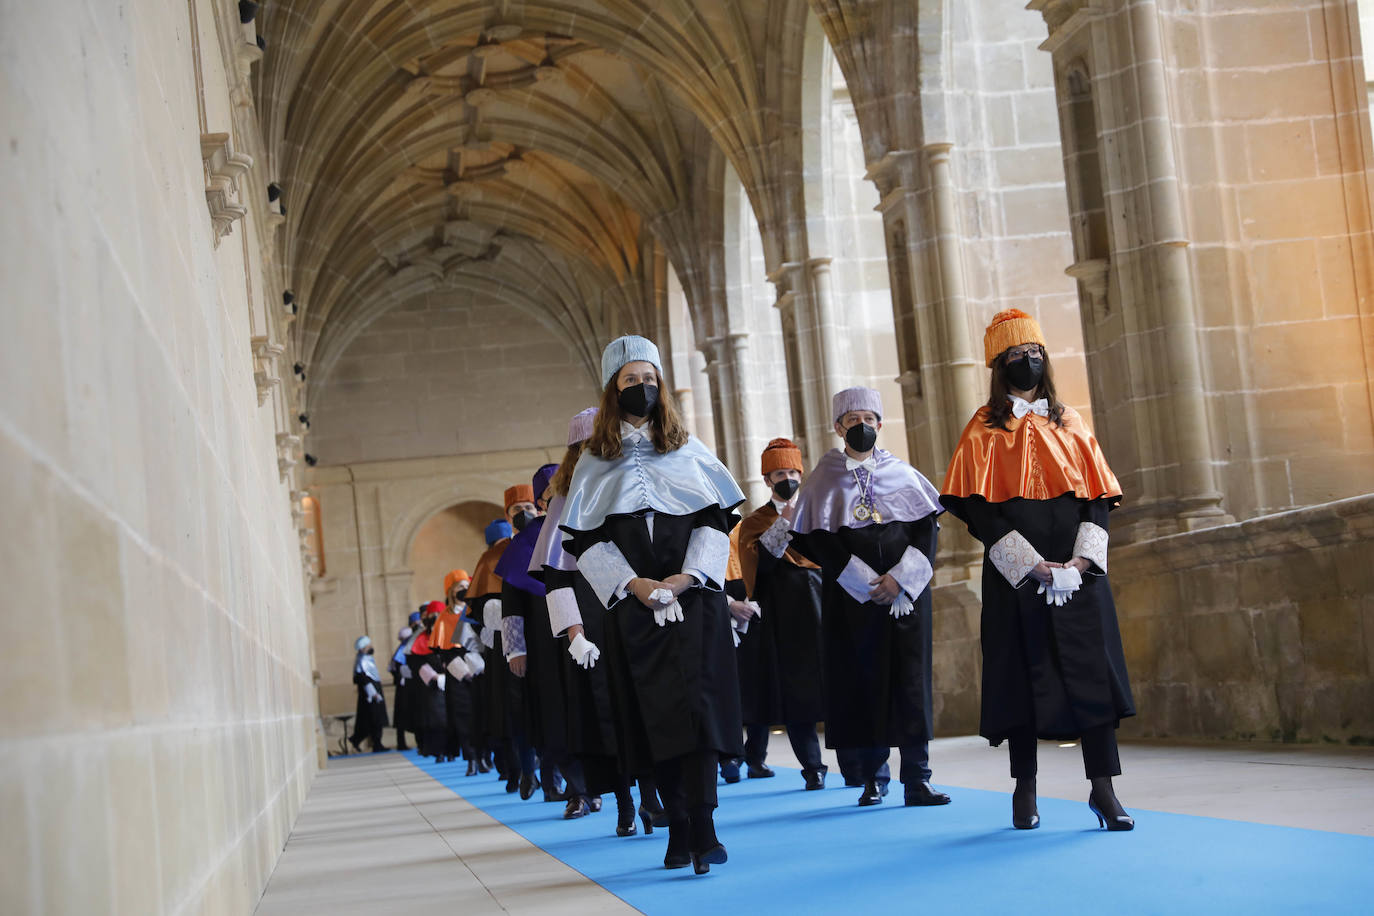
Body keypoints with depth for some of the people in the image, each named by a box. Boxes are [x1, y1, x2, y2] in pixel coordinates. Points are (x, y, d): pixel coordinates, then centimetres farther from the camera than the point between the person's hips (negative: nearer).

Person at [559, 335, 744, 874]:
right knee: (654, 714, 0)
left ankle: (702, 827, -18)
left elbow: (717, 519, 6)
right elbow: (583, 538, 3)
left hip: (693, 598, -1)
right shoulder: (595, 462, 10)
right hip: (634, 605, 1)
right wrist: (631, 583, -10)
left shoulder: (688, 451, 11)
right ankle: (678, 830, 6)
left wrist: (690, 574, -10)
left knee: (695, 703, -13)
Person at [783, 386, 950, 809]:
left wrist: (900, 577, -11)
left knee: (910, 678, -4)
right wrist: (869, 584, -12)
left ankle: (917, 779, -3)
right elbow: (820, 541, -4)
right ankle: (872, 777, 11)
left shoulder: (903, 473, 11)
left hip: (906, 593, 1)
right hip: (851, 596, -1)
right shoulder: (824, 480, 5)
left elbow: (926, 529, 4)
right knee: (863, 680, 0)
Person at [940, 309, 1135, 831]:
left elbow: (1099, 495, 8)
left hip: (1079, 573, 3)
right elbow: (978, 511, -6)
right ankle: (1025, 791, 12)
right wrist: (1033, 565, -16)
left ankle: (1103, 788, -1)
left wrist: (1084, 556, -9)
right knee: (1023, 675, 0)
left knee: (1094, 672, -4)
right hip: (1016, 578, -3)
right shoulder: (984, 431, 3)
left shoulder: (1068, 423, 14)